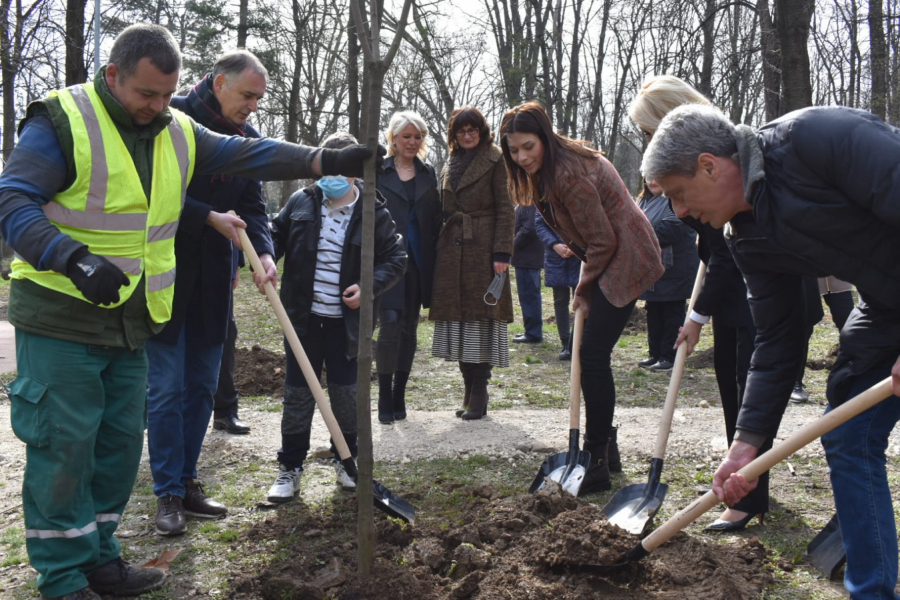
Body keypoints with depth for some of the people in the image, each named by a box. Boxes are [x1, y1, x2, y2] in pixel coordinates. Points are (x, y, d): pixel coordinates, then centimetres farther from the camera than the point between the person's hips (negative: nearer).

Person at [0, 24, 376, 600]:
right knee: (63, 447, -3)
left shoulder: (179, 131, 10)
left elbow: (250, 154, 13)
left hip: (131, 321, 7)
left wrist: (330, 160, 5)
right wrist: (75, 258, -29)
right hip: (61, 320, -7)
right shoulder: (62, 121, -10)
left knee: (121, 442, 12)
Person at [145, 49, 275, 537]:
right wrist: (209, 216, -19)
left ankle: (186, 482, 23)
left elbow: (253, 207, 8)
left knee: (202, 386, 10)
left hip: (213, 277, 6)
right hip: (166, 271, -6)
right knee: (167, 388, -2)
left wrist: (263, 251, -9)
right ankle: (168, 494, 9)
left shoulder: (247, 137, 8)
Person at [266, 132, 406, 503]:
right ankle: (290, 468, 19)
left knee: (347, 392, 10)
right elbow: (276, 234, 10)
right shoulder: (301, 203, 1)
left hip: (346, 320, -1)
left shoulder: (374, 214, -4)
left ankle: (347, 460, 30)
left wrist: (369, 286, -14)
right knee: (297, 393, 7)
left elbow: (396, 259, 2)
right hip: (303, 317, 1)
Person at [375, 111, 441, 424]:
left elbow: (436, 218, 14)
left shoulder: (428, 173, 14)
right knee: (391, 323, -11)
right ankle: (385, 399, 0)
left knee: (409, 329, 8)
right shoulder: (378, 171, 2)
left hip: (418, 261, 4)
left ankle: (399, 397, 18)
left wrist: (435, 255, 4)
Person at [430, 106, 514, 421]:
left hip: (483, 250, -6)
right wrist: (439, 251, 13)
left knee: (482, 317, -6)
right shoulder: (450, 165, 19)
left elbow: (505, 209, -6)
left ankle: (479, 393, 0)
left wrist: (502, 253, -14)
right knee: (459, 318, 5)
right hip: (452, 250, 6)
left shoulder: (495, 160, 0)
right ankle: (470, 389, 14)